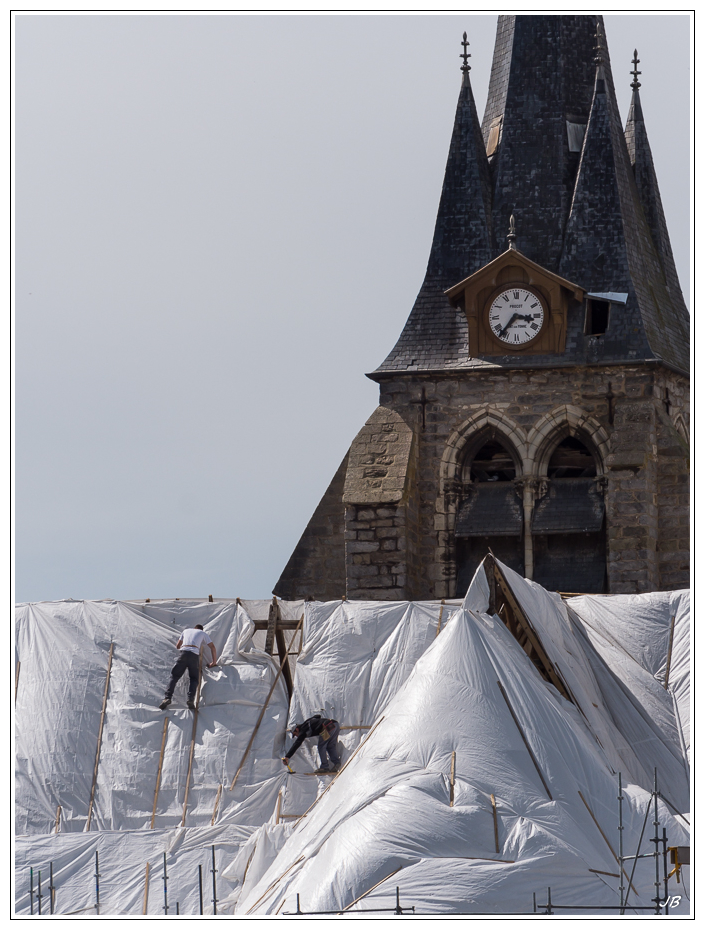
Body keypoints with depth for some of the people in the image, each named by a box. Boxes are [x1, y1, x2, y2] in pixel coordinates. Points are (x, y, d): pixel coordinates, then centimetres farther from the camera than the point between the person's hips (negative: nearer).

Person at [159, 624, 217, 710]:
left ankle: (167, 697, -17)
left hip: (184, 653, 1)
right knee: (194, 678, 6)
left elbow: (177, 646, 40)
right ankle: (190, 699, -19)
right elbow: (212, 647, 18)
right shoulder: (203, 634, 25)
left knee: (174, 676, 2)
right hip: (194, 655, -1)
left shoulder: (186, 631, 32)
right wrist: (214, 662, 24)